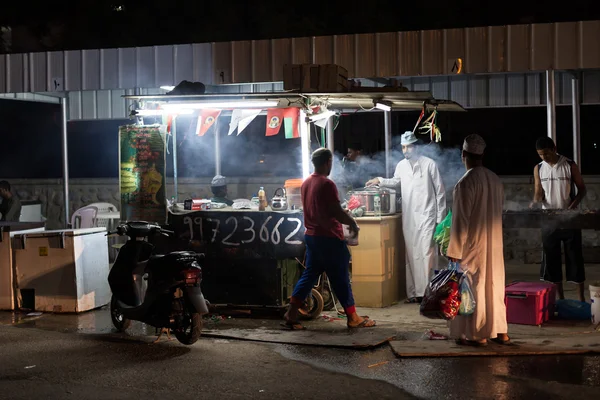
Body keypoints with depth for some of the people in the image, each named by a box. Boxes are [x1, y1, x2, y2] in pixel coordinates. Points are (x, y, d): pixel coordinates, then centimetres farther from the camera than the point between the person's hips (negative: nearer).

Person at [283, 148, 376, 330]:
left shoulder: (306, 183, 9)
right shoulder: (327, 184, -18)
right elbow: (337, 212, -21)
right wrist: (353, 223, -4)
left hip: (311, 236, 8)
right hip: (329, 238, -8)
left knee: (309, 274, 11)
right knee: (340, 278, 2)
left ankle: (291, 315, 6)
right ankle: (353, 318, 12)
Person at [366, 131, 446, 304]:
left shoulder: (429, 164, -4)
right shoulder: (401, 165, 8)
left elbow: (439, 190, -2)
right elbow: (396, 181, 27)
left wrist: (440, 217, -3)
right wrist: (380, 181, 8)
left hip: (426, 215, -4)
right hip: (408, 217, 5)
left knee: (427, 254, -9)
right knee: (411, 255, 5)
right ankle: (414, 292, 11)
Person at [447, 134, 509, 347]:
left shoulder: (466, 182, -18)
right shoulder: (495, 179, 5)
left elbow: (460, 219, -18)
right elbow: (497, 211, 13)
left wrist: (454, 251, -12)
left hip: (473, 243, -7)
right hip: (494, 243, 7)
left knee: (473, 288, 2)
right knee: (494, 286, 14)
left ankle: (477, 334, 7)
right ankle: (500, 331, 19)